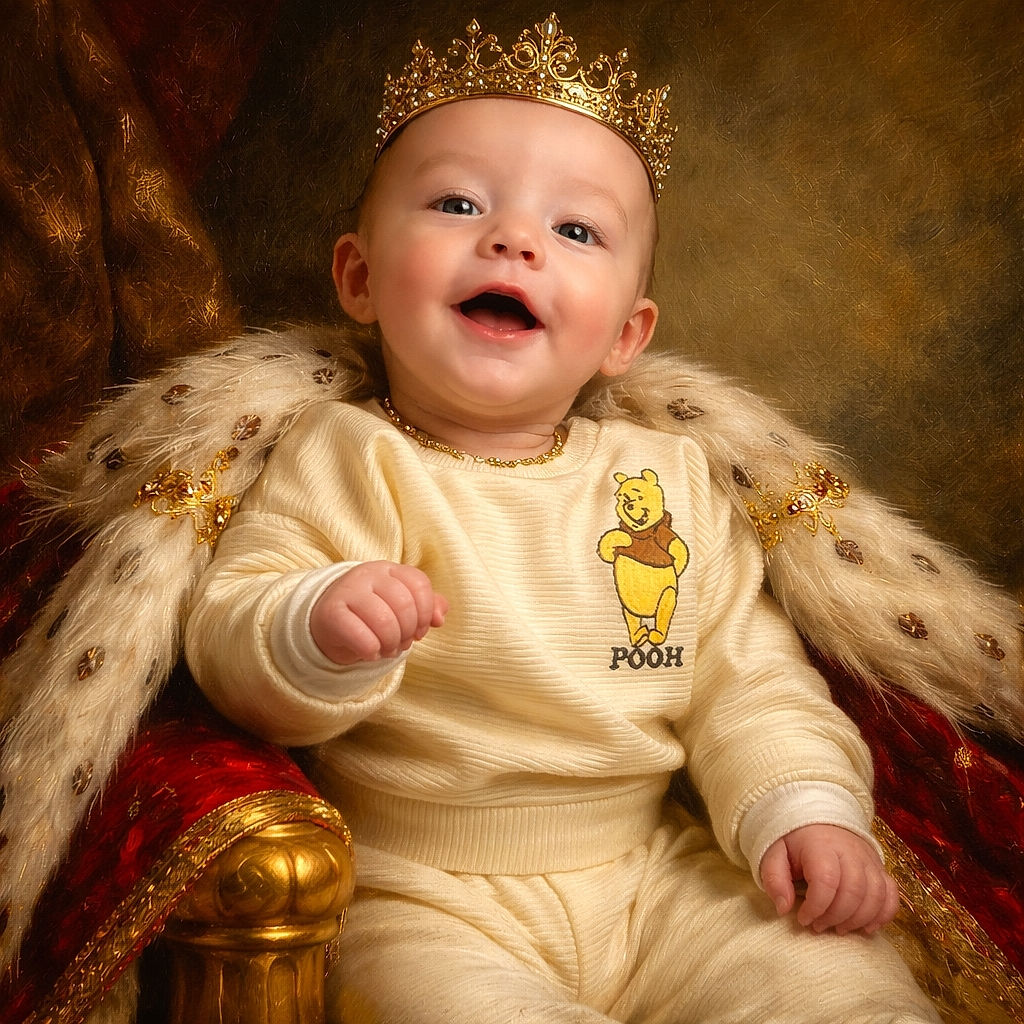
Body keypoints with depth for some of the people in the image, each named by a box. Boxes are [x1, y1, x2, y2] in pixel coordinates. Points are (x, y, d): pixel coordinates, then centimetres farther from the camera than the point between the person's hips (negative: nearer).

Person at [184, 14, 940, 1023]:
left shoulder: (670, 478, 6)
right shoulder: (343, 460, -5)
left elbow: (745, 674, 8)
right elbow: (225, 646, -11)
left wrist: (804, 806, -7)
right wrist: (317, 634, -32)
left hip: (662, 879, 3)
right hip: (424, 901, -3)